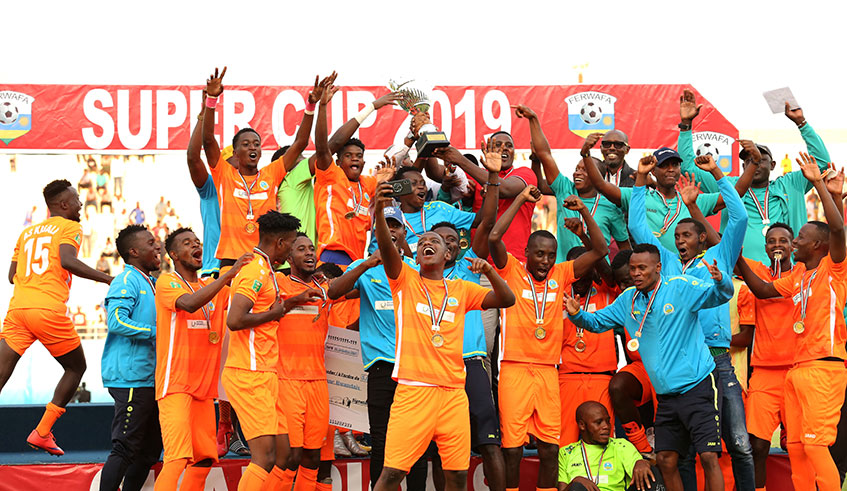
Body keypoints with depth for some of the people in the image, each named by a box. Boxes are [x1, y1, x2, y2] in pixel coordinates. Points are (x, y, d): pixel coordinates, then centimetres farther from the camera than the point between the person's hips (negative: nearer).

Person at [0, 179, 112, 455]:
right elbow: (67, 260, -14)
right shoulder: (70, 227, 5)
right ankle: (42, 432, 11)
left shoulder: (28, 232, 24)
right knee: (76, 367, 15)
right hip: (49, 310, -5)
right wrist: (107, 279, -10)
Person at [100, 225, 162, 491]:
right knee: (125, 449, -11)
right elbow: (116, 321, -23)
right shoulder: (126, 281, -10)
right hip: (131, 379, -10)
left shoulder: (150, 284, 20)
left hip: (151, 379, 10)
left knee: (150, 450, 12)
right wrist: (157, 332, -20)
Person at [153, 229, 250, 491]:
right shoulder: (167, 282, -5)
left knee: (204, 459, 8)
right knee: (178, 458, -19)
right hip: (176, 385, -8)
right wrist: (229, 273, -30)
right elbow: (190, 303, -25)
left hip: (204, 387, 8)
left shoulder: (211, 286, 17)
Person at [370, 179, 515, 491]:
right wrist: (379, 212, -28)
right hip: (412, 391, -3)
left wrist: (489, 271, -8)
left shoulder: (461, 290, 16)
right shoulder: (405, 280, 8)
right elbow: (385, 246, -9)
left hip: (453, 393, 3)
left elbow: (506, 300, 10)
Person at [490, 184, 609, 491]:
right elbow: (493, 237, -14)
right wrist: (521, 199, -8)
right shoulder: (512, 270, 1)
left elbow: (600, 250, 9)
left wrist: (583, 211, -1)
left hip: (548, 370, 4)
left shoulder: (561, 274, 10)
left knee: (550, 448, 3)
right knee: (512, 448, -4)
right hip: (514, 369, -4)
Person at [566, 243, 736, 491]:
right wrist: (577, 314, -5)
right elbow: (597, 321, 17)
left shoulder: (681, 287, -8)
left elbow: (721, 295, -14)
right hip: (666, 394, 6)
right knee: (665, 459, 5)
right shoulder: (628, 299, 8)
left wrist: (720, 281, -37)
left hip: (698, 385, -6)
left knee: (708, 456, -12)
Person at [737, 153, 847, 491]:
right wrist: (739, 261, 14)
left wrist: (818, 183, -18)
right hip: (797, 368, 9)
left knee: (815, 445, -15)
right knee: (795, 446, 8)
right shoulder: (797, 275, 18)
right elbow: (763, 290, 24)